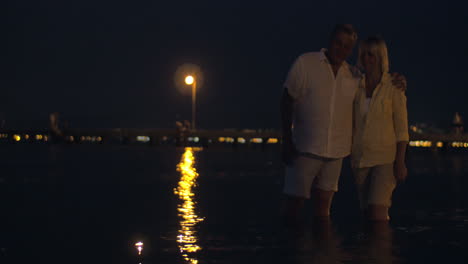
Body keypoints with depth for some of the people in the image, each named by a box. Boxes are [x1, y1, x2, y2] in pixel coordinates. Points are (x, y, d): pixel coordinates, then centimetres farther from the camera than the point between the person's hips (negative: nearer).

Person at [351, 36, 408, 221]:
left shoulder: (393, 86, -4)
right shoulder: (357, 86, 7)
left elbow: (402, 127, -6)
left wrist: (400, 162, -12)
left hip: (385, 157, -4)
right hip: (360, 157, 5)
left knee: (377, 210, -16)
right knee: (367, 211, 8)